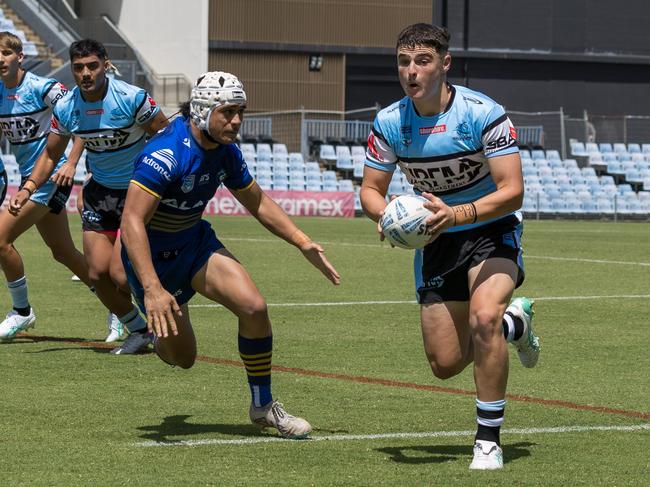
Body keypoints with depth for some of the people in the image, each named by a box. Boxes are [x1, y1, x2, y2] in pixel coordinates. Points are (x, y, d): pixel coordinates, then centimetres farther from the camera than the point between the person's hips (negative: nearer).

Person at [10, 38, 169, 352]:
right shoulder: (65, 108, -6)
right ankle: (139, 331, 21)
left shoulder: (132, 98, -19)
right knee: (98, 274, -1)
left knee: (120, 274, -15)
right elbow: (51, 155, 7)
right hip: (100, 193, 5)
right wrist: (28, 189, -6)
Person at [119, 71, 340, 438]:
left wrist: (304, 243, 0)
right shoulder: (166, 153, -30)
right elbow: (132, 222, -36)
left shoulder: (227, 152, -7)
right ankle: (159, 337, 42)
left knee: (254, 307, -18)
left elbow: (257, 202, 10)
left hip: (196, 242, 6)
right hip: (152, 256, -5)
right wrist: (152, 290, -45)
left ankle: (264, 406, -2)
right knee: (182, 357, 2)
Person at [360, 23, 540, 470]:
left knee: (483, 316, -33)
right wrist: (386, 214, -24)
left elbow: (512, 191, -24)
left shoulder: (482, 113, -22)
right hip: (436, 238, 5)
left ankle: (489, 439, -18)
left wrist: (456, 215, -39)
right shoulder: (389, 123, -10)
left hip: (492, 229, -4)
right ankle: (514, 322, 38)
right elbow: (371, 189, 0)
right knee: (446, 364, 4)